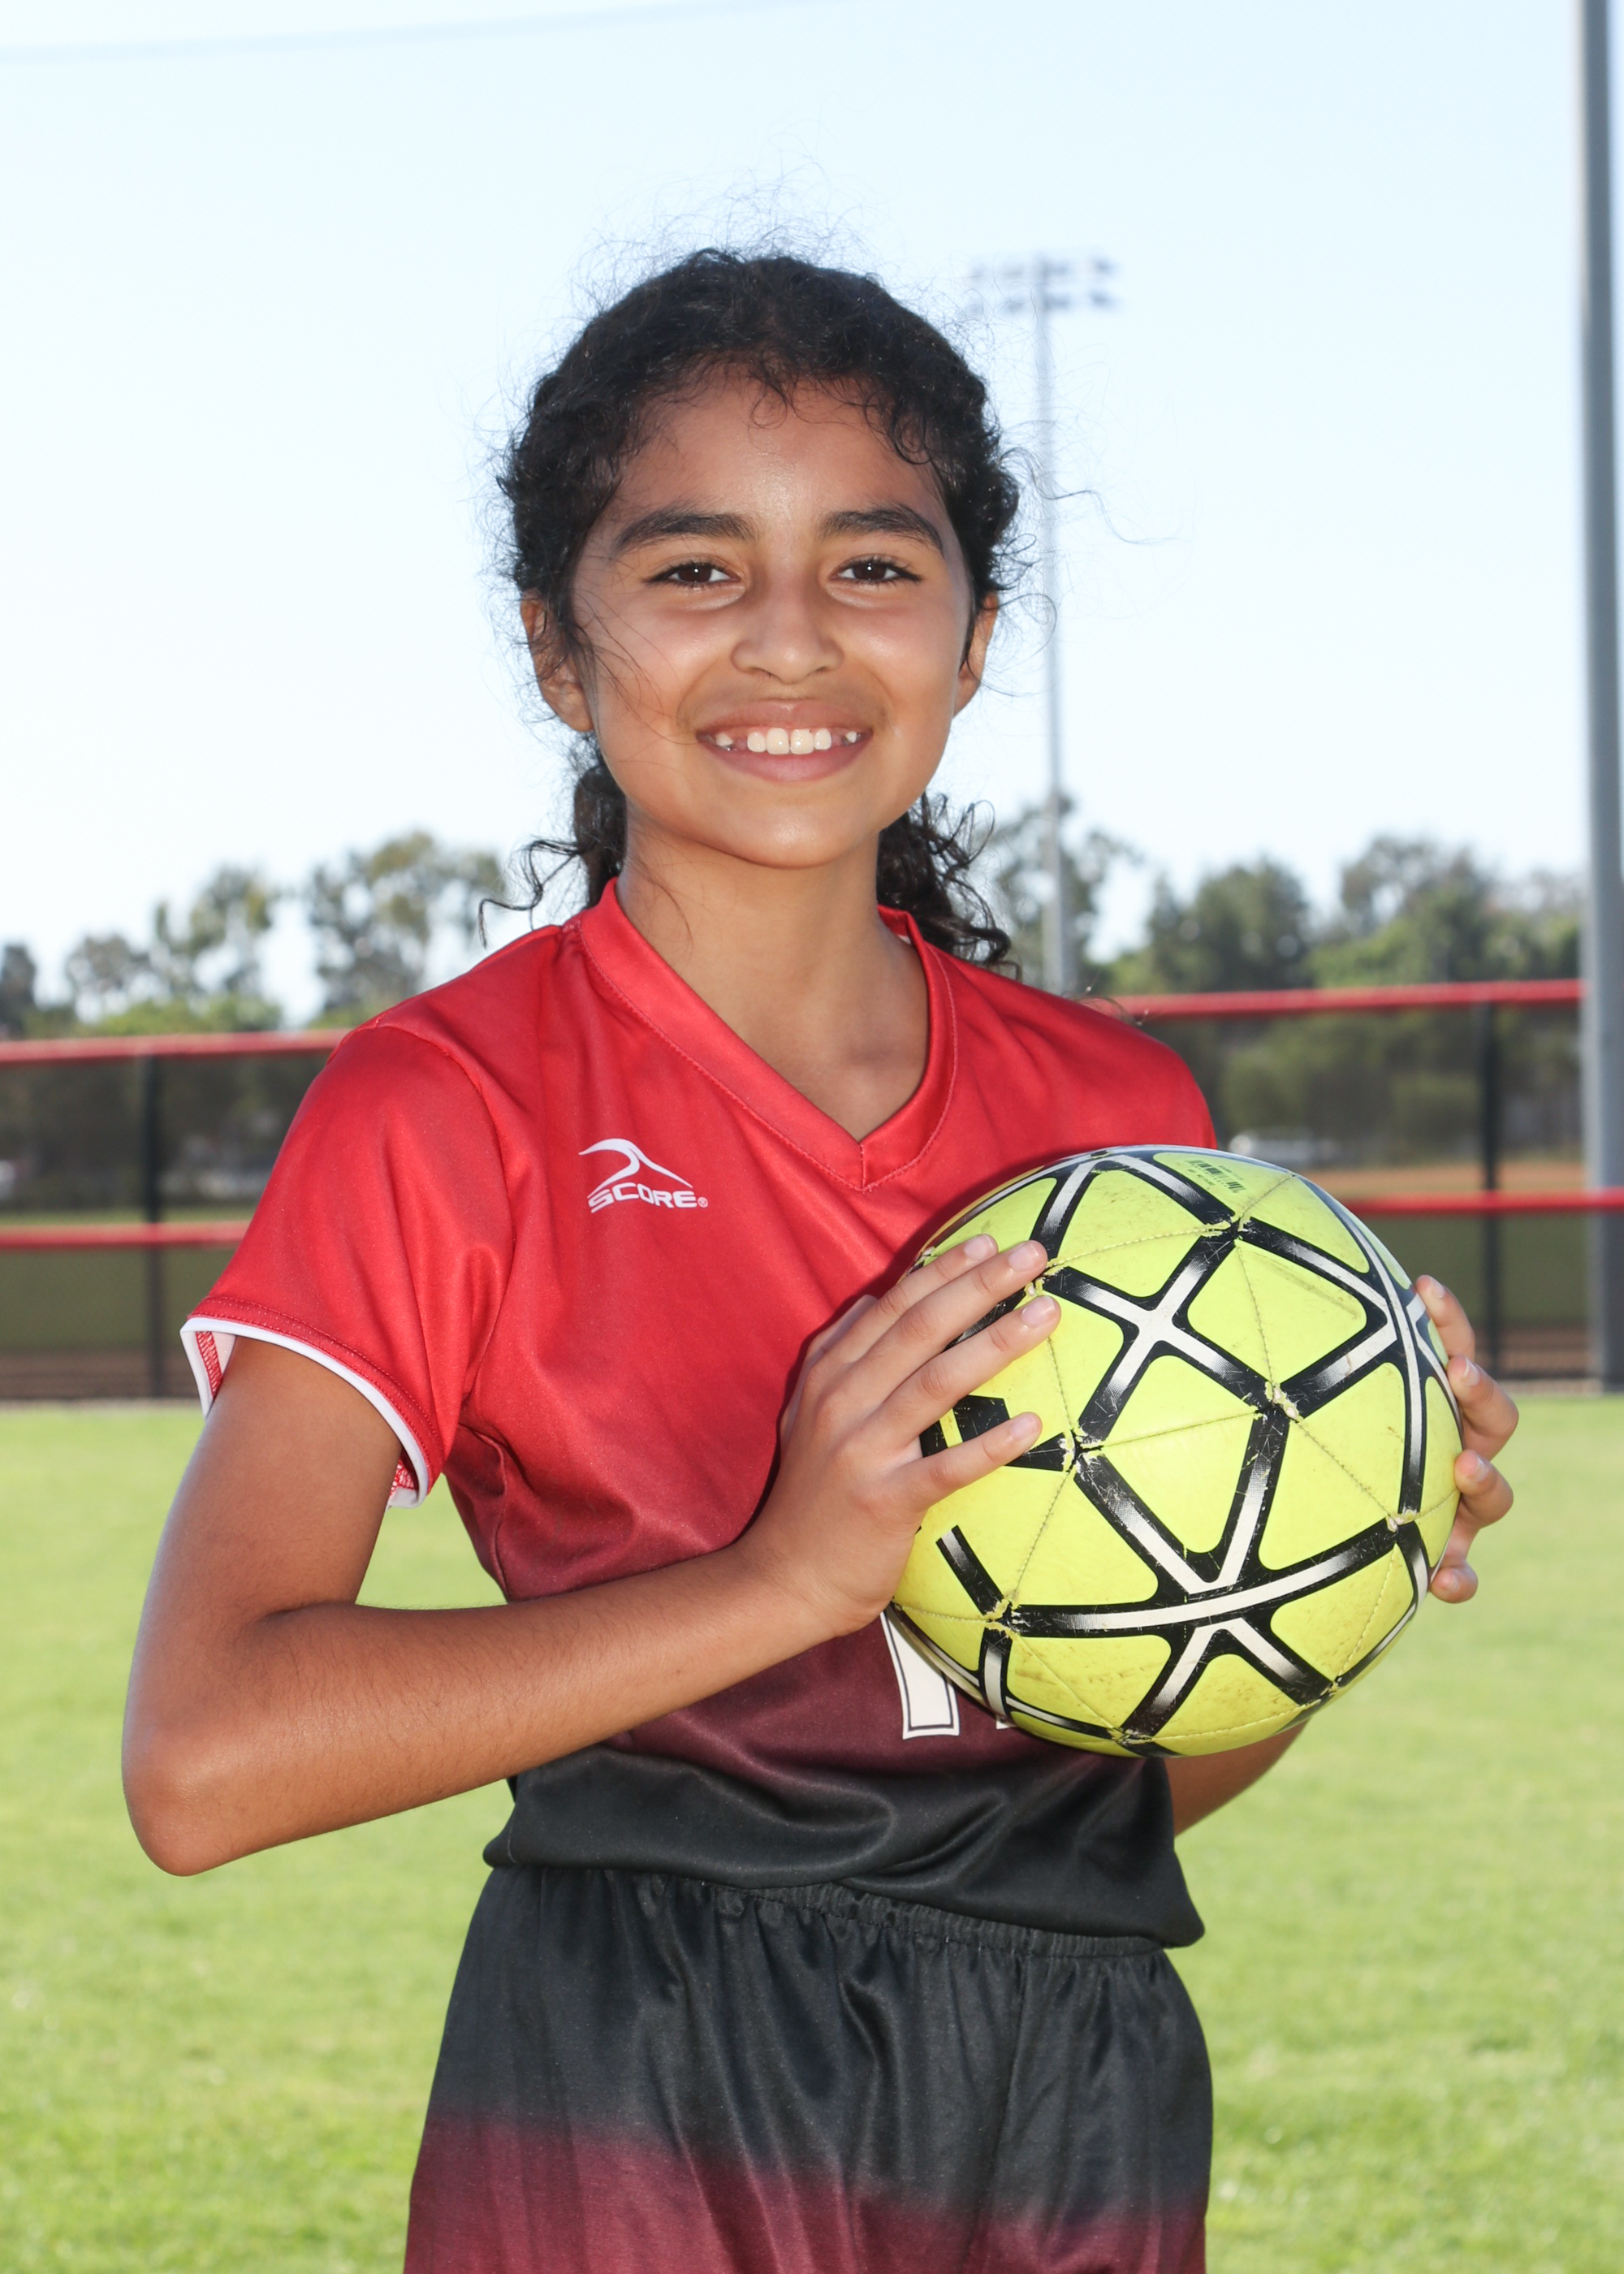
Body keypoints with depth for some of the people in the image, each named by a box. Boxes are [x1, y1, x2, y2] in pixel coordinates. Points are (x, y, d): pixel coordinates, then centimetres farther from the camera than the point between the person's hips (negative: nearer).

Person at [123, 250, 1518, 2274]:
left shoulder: (1123, 1113, 6)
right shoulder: (452, 1103, -8)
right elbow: (205, 1759, -19)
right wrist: (791, 1577, -24)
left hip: (1088, 2104, 5)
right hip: (647, 2111, -4)